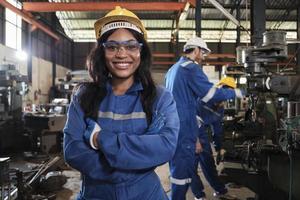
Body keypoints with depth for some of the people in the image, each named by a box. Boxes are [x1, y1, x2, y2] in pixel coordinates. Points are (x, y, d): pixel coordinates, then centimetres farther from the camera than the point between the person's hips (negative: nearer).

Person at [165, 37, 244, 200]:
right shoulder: (191, 68, -11)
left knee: (177, 166, 19)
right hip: (183, 127, -10)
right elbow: (211, 94, -14)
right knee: (183, 169, -2)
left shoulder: (173, 69, 19)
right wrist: (234, 93, 1)